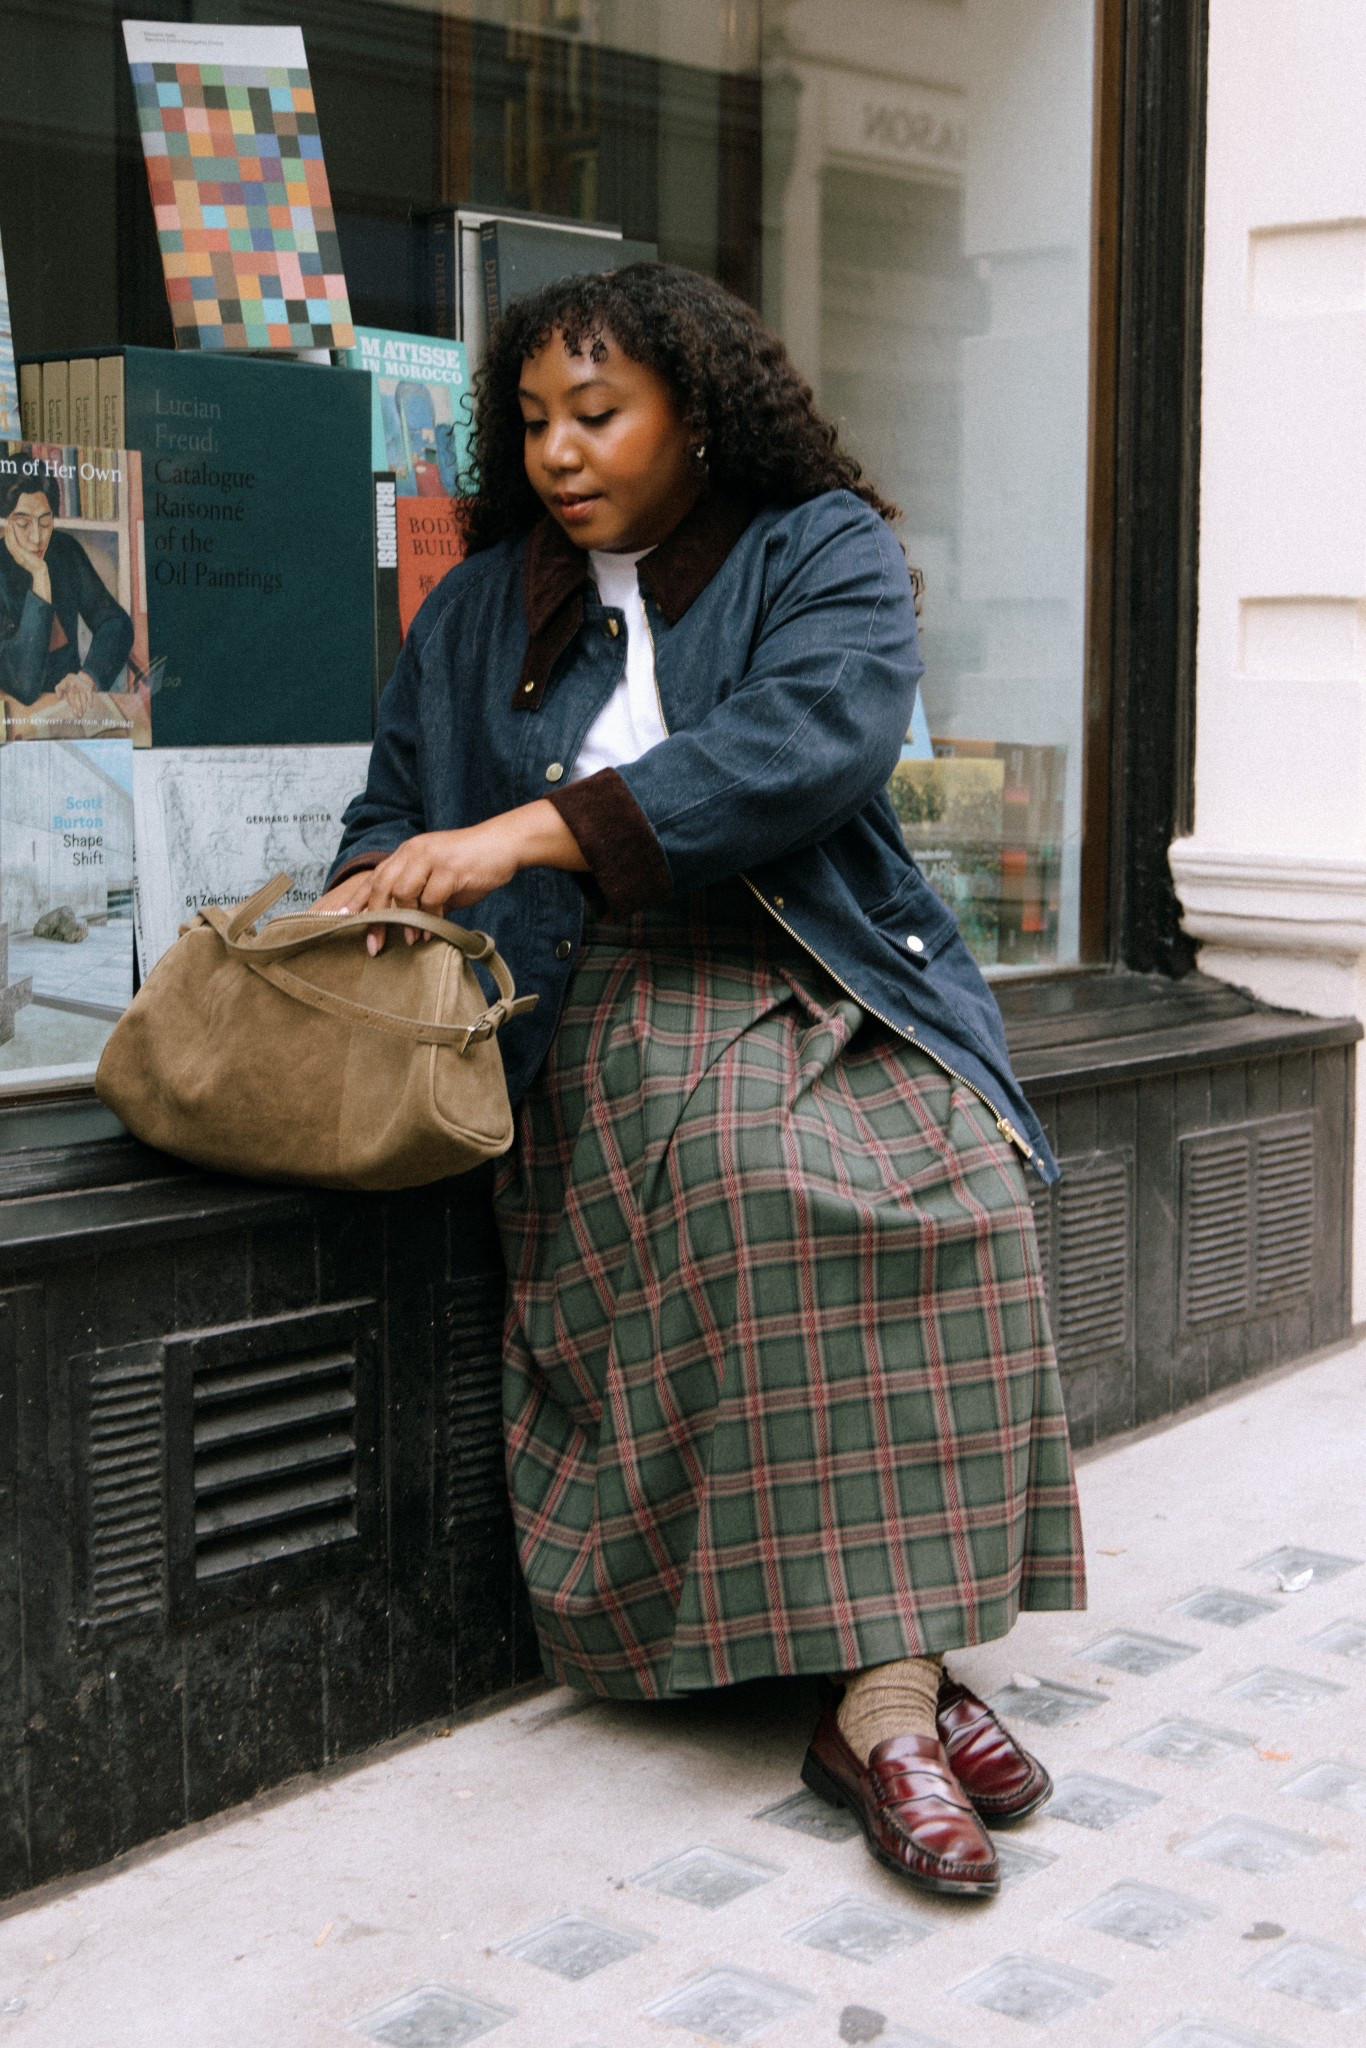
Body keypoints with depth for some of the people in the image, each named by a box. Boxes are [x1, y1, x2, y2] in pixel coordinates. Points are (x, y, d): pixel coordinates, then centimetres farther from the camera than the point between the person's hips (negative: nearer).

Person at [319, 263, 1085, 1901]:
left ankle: (877, 1680, -30)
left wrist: (533, 829, -23)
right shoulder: (480, 610, 19)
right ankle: (888, 1682, -33)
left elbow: (810, 739, -14)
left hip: (828, 977, 0)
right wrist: (370, 892, -5)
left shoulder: (824, 552, 6)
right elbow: (397, 801, 21)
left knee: (946, 1182, -32)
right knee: (754, 1184, -33)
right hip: (611, 1000, 0)